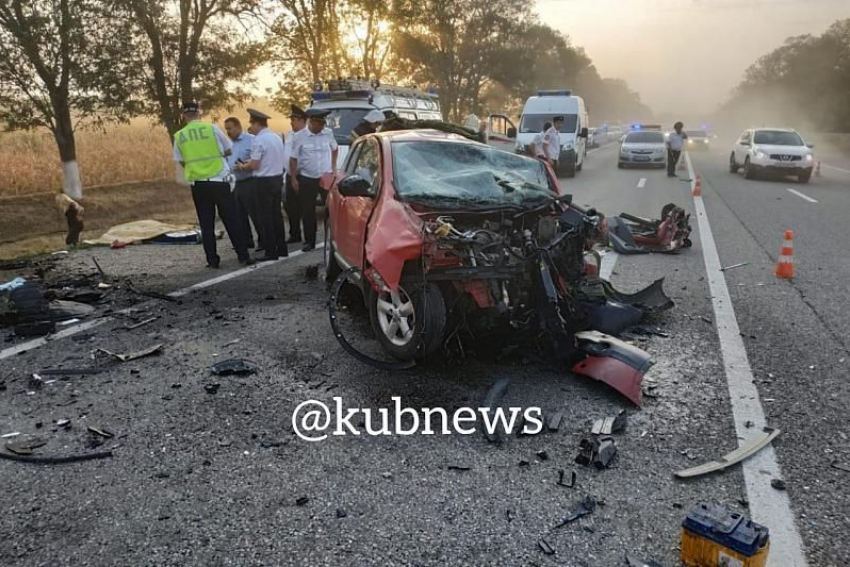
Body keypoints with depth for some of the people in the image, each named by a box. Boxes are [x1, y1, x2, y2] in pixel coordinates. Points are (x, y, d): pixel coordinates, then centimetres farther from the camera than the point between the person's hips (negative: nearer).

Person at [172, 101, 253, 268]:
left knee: (206, 223, 9)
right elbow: (228, 150, 4)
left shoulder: (179, 136, 2)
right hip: (219, 181, -2)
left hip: (197, 184, 2)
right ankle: (243, 256, 4)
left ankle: (212, 260, 9)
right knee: (231, 220, 4)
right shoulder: (212, 128, -4)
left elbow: (182, 162, 8)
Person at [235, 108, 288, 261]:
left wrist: (242, 166, 2)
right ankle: (281, 248, 21)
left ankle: (271, 251, 2)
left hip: (264, 181, -8)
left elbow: (254, 165, -18)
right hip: (278, 178, 8)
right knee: (276, 214, 15)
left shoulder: (258, 140, -15)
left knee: (265, 217, 0)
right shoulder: (277, 137, 10)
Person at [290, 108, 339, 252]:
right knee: (307, 211, 4)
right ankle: (309, 241, 14)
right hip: (307, 179, -1)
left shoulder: (328, 133, 1)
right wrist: (293, 179, -4)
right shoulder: (300, 137, -6)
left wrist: (333, 166, 13)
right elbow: (293, 159, -2)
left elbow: (335, 149, 19)